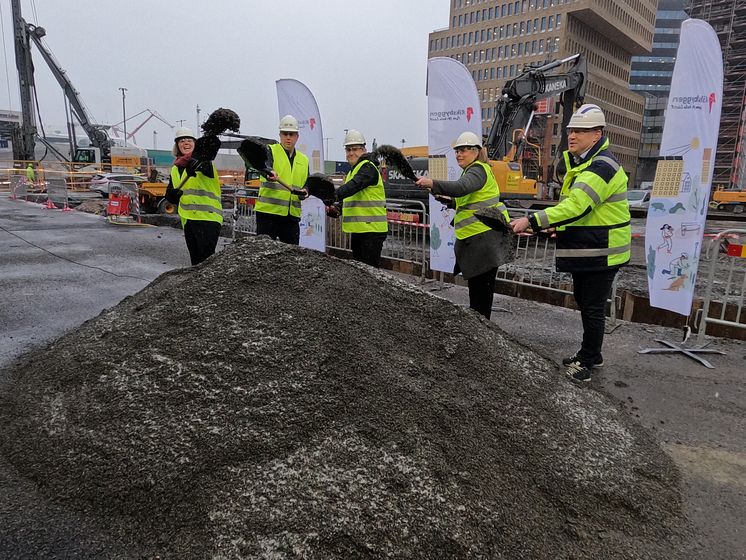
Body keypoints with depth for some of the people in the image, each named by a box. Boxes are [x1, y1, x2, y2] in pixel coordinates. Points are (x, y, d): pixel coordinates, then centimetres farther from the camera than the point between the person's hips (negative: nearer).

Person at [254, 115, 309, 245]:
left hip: (292, 214, 5)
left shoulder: (304, 160, 18)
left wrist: (304, 192, -4)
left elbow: (307, 184, 20)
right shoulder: (270, 150, 2)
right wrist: (269, 174, -43)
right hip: (268, 211, -5)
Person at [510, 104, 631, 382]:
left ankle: (586, 363, 14)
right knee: (585, 302, 20)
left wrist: (532, 221, -35)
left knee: (593, 308, 0)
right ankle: (591, 355, 35)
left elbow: (575, 207, -33)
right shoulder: (581, 164, 14)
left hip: (600, 253, -11)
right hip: (585, 250, 11)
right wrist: (550, 229, 13)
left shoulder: (601, 167, -21)